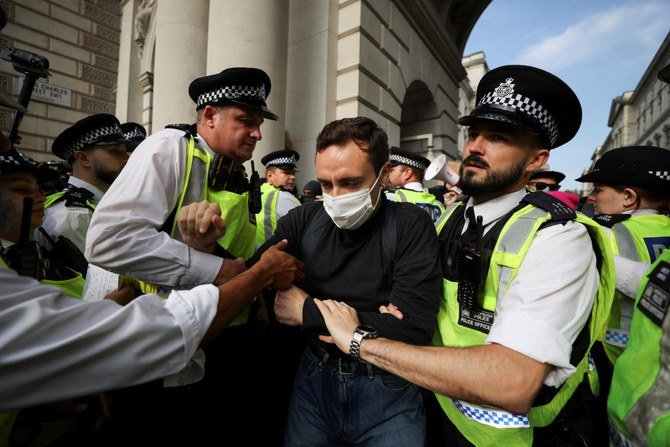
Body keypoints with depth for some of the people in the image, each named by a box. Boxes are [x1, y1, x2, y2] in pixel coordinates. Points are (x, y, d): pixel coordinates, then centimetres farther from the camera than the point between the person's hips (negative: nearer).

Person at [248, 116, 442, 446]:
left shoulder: (411, 226, -16)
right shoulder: (304, 219, -6)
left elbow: (413, 329, -24)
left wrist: (307, 312, -19)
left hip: (387, 389, -2)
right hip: (314, 380, 3)